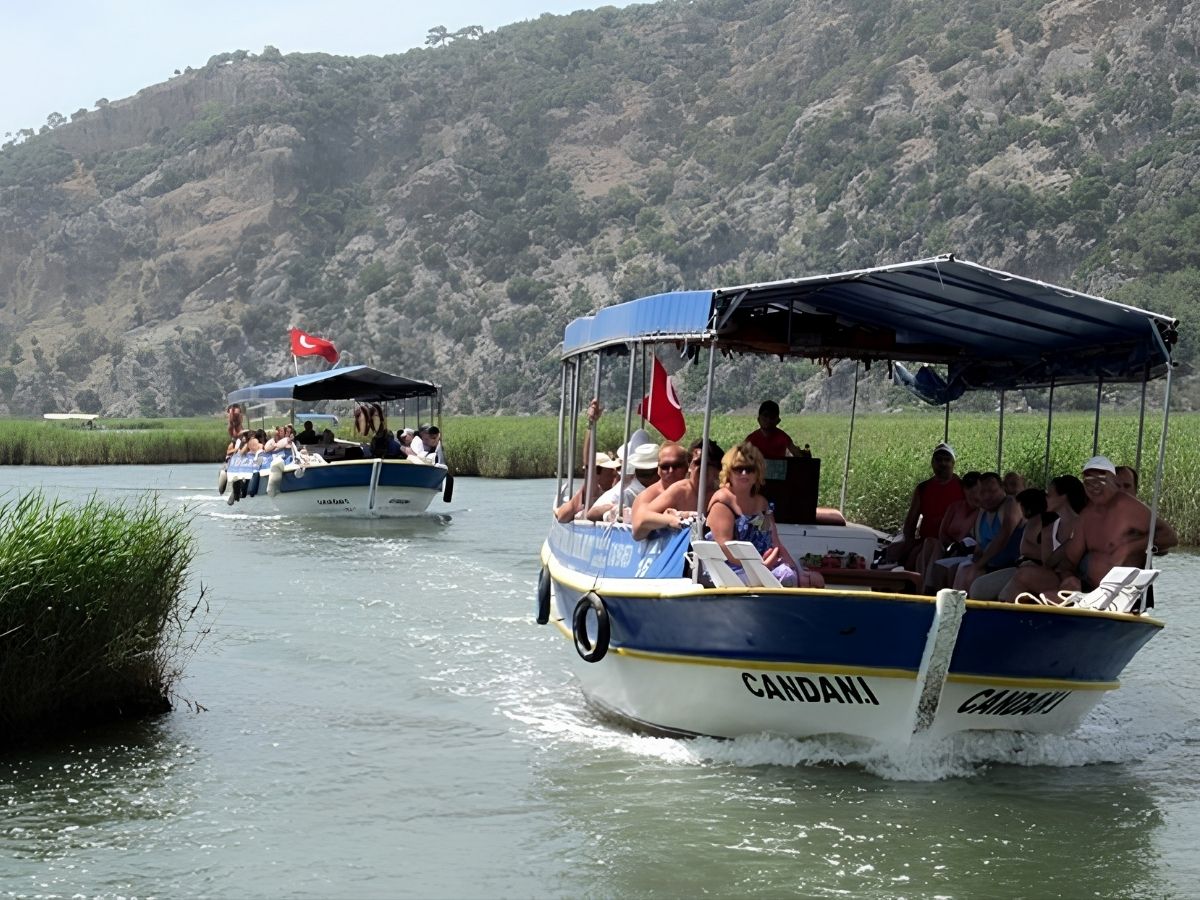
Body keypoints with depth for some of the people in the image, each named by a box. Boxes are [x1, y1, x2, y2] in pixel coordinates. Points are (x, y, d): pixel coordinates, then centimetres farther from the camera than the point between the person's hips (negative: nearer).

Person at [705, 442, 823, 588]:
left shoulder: (762, 503, 19)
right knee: (787, 577, -30)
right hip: (734, 569, -8)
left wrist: (796, 570, 2)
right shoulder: (722, 501, -5)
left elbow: (776, 545, 16)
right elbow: (724, 545, -17)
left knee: (816, 580, -6)